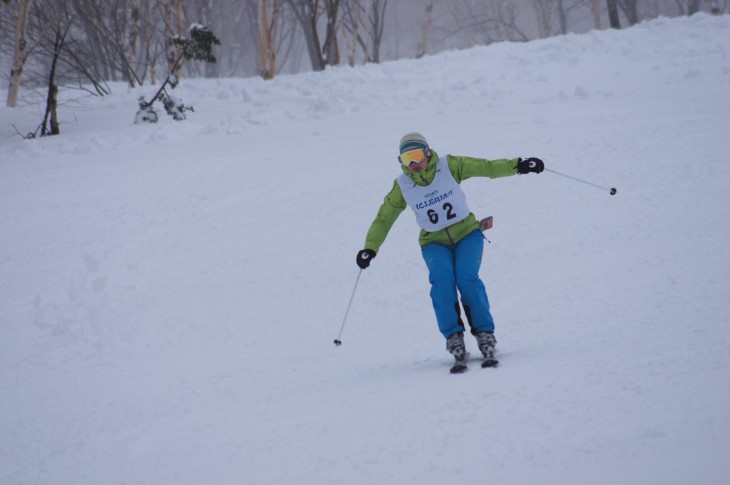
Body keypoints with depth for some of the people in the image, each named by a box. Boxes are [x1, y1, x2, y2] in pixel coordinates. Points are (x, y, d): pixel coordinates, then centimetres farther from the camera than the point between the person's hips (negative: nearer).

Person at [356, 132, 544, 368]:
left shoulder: (449, 166, -7)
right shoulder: (402, 186, -3)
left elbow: (487, 167, -4)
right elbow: (383, 219, 5)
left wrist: (519, 165, -14)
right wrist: (370, 248, -4)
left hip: (467, 234, -1)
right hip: (435, 243, 1)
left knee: (466, 276, -27)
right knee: (442, 277, -29)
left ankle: (485, 333, -19)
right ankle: (453, 337, -25)